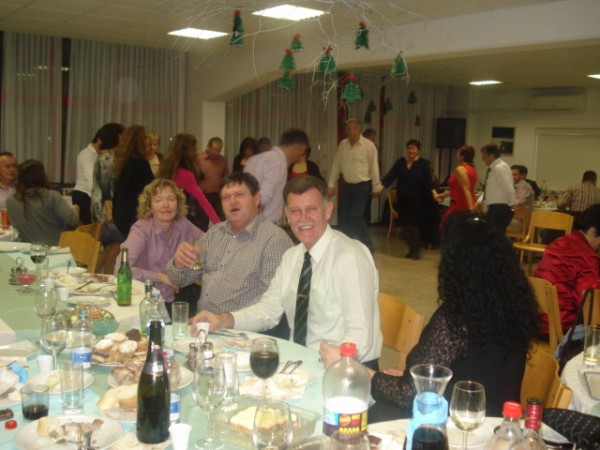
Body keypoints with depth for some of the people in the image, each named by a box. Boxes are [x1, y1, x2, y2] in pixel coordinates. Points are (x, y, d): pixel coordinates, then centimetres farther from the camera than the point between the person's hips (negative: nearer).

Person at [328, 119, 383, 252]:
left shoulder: (368, 145, -11)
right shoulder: (343, 144, 1)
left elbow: (374, 167, -7)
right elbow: (336, 165, 5)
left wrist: (376, 186, -4)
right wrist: (331, 185, 5)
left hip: (362, 185, -5)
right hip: (346, 185, 5)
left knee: (355, 216, -11)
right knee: (344, 216, 7)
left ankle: (368, 245, 5)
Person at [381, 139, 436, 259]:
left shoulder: (423, 163, -4)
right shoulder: (400, 162, 4)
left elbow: (428, 179, -12)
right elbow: (390, 176, -3)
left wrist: (434, 192, -28)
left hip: (417, 199, -4)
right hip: (402, 199, 4)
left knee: (413, 223, -8)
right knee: (405, 224, 5)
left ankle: (416, 250, 5)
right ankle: (411, 249, 20)